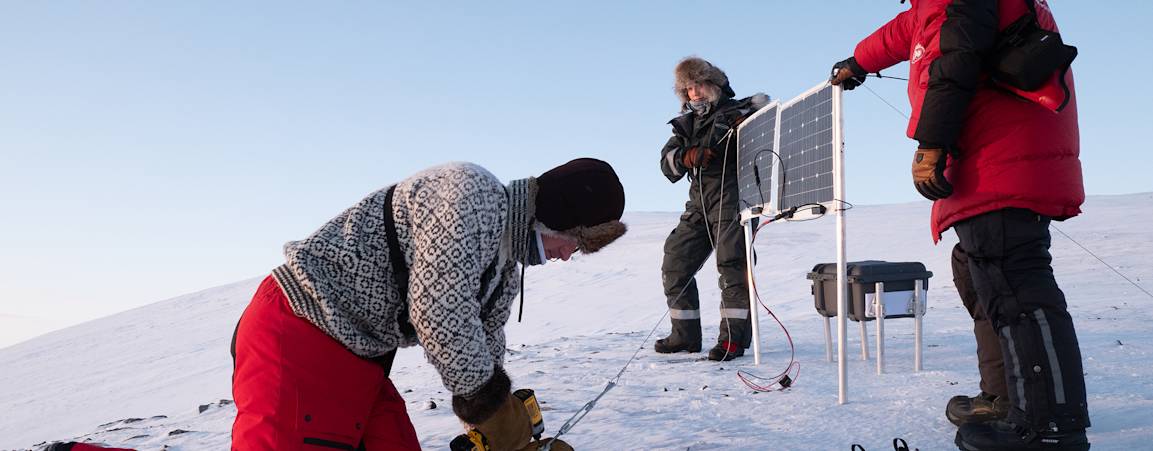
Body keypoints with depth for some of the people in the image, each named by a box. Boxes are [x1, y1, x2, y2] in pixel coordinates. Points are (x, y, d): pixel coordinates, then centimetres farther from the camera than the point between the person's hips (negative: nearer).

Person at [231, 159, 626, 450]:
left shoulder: (506, 270, 12)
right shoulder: (474, 192, -19)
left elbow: (485, 352, 20)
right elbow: (439, 314, -25)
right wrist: (488, 401, -13)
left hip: (359, 359, 10)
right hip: (298, 334, -10)